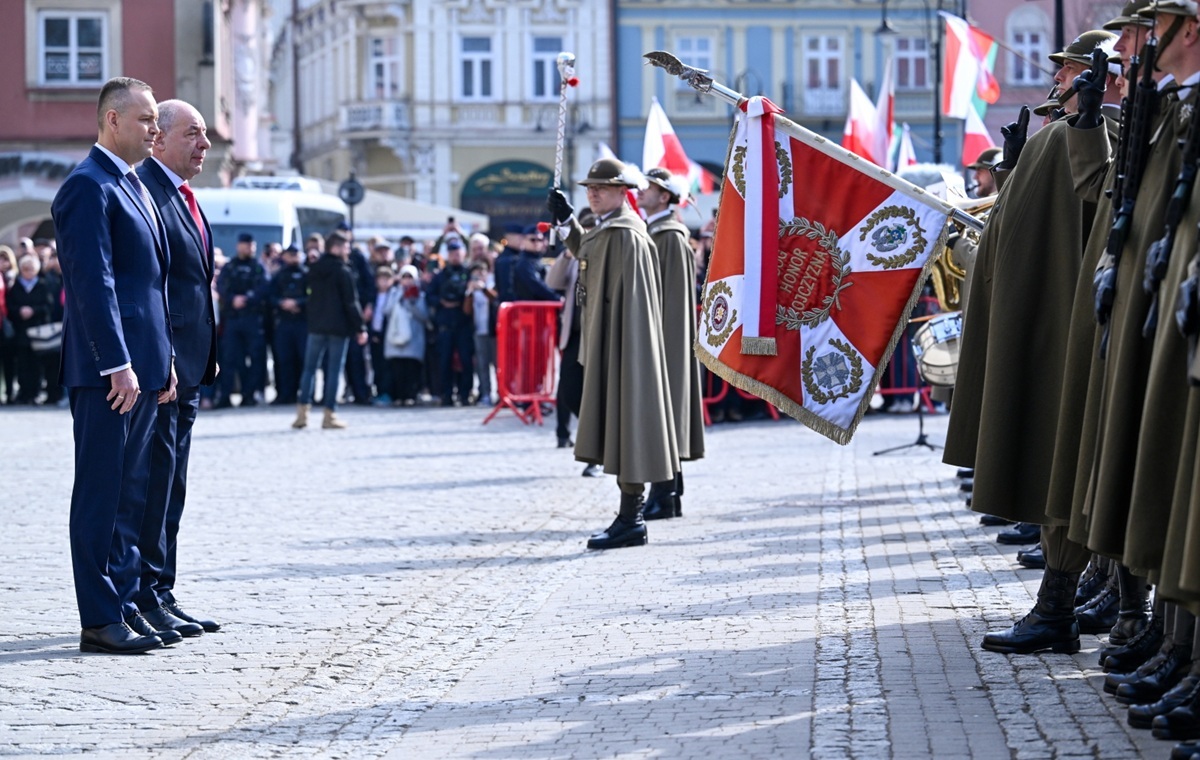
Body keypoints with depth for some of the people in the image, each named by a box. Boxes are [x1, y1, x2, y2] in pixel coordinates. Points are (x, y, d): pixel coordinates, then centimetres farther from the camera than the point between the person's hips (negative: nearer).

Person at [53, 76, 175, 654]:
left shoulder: (132, 188, 19)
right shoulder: (88, 186, -11)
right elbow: (93, 281, -18)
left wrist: (164, 360, 17)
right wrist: (117, 363, -23)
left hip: (140, 368, 9)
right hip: (106, 371, -9)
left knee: (131, 492, 12)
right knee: (101, 492, -5)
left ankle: (124, 604, 18)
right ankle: (99, 621, -2)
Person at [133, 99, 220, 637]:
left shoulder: (185, 198, 18)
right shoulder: (142, 191, -13)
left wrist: (204, 360, 18)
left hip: (186, 367, 10)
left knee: (170, 483, 13)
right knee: (153, 477, -6)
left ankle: (161, 595, 19)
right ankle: (144, 598, -2)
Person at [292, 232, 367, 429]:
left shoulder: (313, 271, 9)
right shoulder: (343, 272, -9)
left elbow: (310, 298, 14)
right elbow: (351, 302, -10)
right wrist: (360, 328, -6)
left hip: (316, 326, 5)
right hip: (339, 327, -5)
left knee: (309, 368, 9)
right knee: (334, 370, -1)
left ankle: (302, 412, 1)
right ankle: (329, 415, -2)